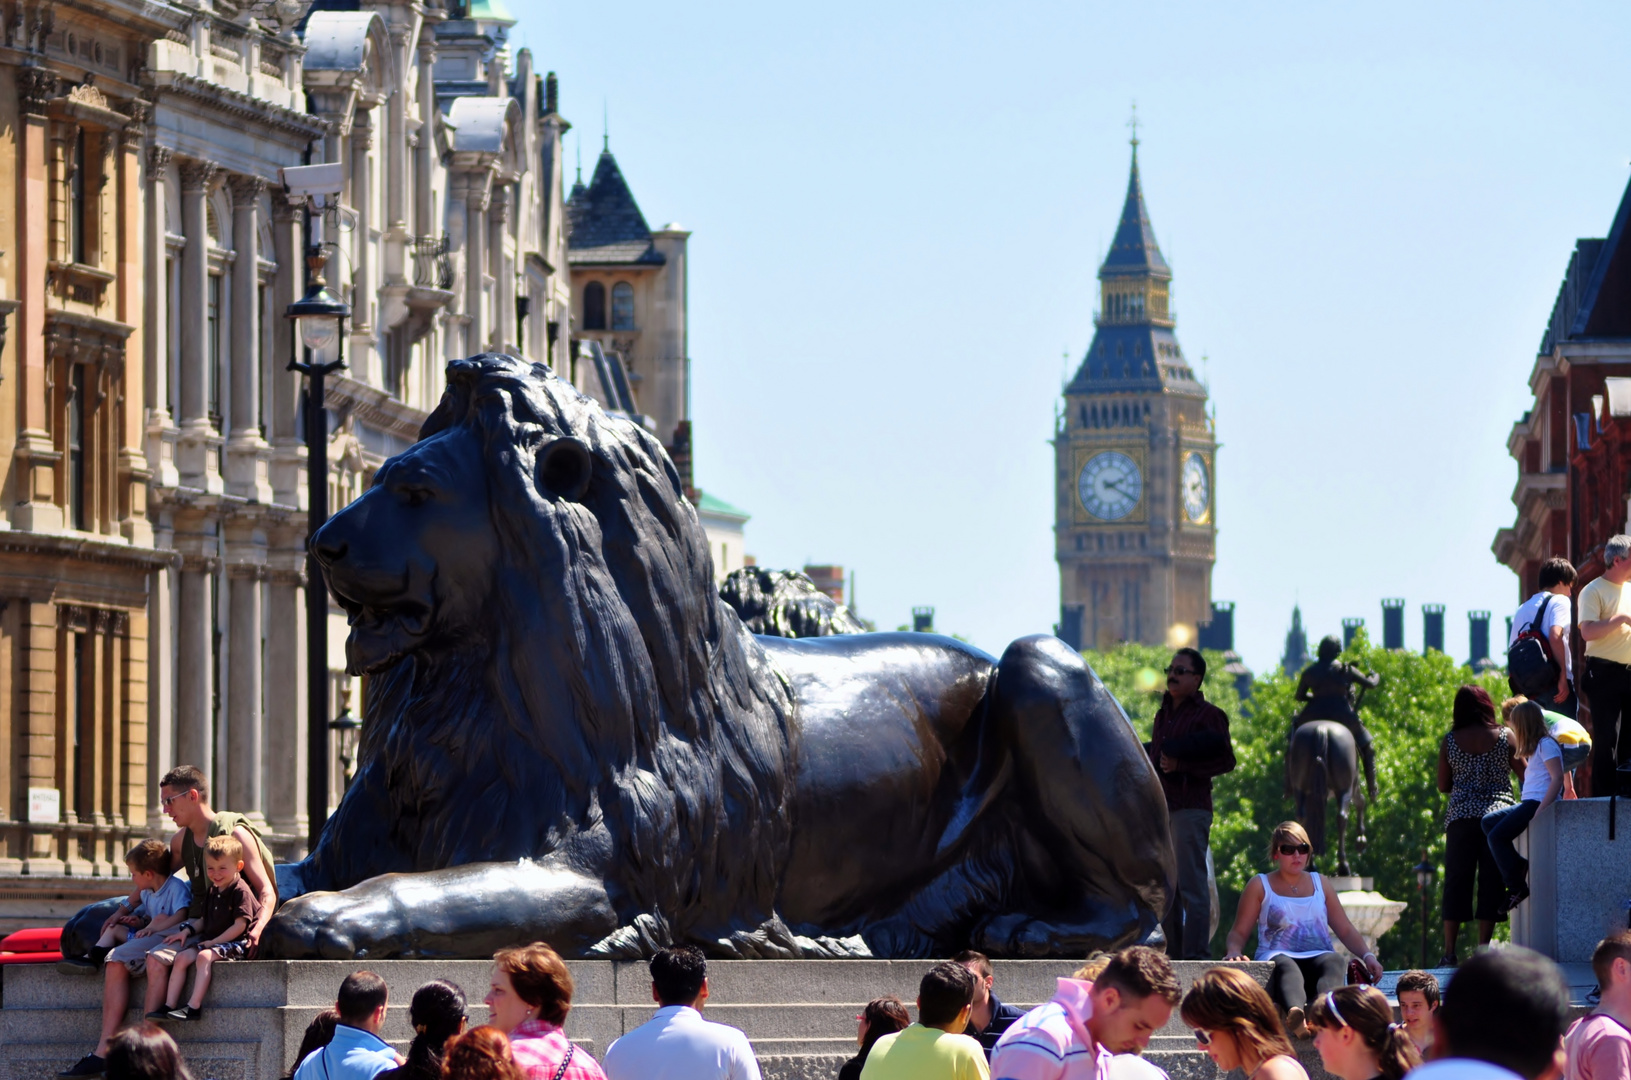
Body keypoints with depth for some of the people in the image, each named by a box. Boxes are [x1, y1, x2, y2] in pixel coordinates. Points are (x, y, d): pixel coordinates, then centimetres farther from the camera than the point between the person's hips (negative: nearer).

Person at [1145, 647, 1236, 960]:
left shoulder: (1208, 715, -2)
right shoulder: (1163, 714, 20)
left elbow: (1225, 760, -9)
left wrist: (1180, 766, -14)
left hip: (1191, 808, -8)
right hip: (1161, 810, 8)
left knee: (1192, 886, -11)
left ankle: (1196, 955, -12)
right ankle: (1173, 953, 12)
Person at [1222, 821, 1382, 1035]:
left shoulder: (1319, 884, 24)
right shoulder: (1260, 886, 16)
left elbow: (1346, 931, 22)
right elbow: (1239, 931, 12)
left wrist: (1367, 955, 3)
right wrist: (1234, 952, -12)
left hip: (1318, 957, 2)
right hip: (1276, 957, -2)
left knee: (1335, 962, -36)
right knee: (1285, 967, -41)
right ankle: (1295, 1014, -76)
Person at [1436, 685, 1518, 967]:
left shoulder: (1450, 741, 2)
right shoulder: (1505, 737, -1)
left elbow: (1443, 785, 8)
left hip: (1460, 817, 1)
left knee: (1456, 881, 3)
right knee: (1491, 881, 2)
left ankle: (1449, 952, 0)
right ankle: (1483, 947, -2)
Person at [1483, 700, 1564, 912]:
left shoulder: (1546, 744, -8)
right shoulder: (1537, 746, 23)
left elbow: (1557, 778, -18)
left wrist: (1541, 811, -23)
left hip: (1537, 802, -10)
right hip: (1528, 803, 10)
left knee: (1497, 835, -17)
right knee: (1488, 822, 7)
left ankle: (1517, 886, -15)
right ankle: (1518, 866, -4)